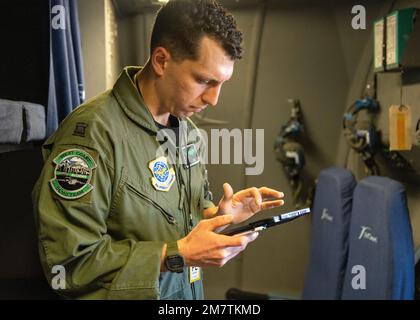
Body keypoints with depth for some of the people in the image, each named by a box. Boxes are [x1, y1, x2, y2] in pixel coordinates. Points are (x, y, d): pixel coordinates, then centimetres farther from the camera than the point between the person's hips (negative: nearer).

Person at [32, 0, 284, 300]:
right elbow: (68, 262, -27)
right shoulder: (93, 132, -25)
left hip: (190, 289, 7)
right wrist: (177, 255, -27)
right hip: (132, 292, -7)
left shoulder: (186, 127, 1)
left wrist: (218, 215, -8)